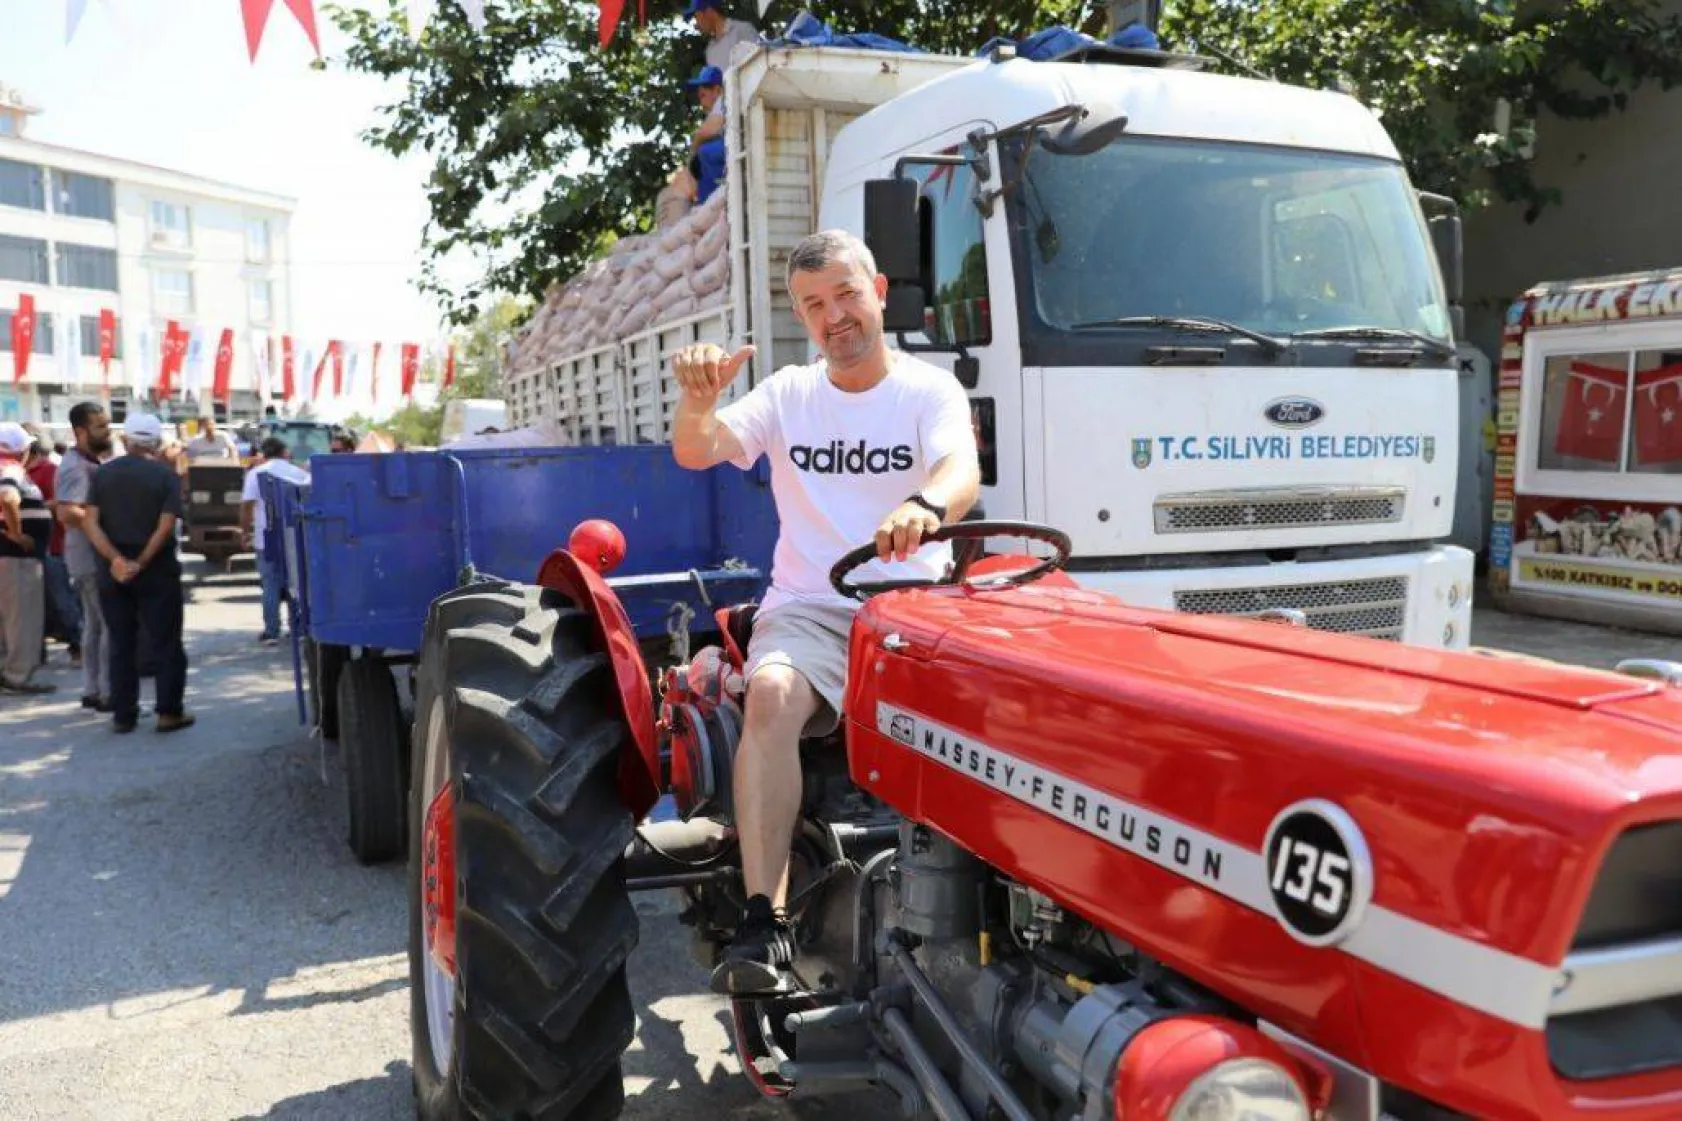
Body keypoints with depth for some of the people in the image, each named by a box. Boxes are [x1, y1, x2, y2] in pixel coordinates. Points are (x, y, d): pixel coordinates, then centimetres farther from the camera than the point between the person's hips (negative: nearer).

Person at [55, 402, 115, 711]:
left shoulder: (94, 460, 13)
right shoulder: (76, 466, -18)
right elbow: (67, 513, -30)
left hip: (97, 555, 10)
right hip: (92, 556, -10)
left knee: (95, 624, 14)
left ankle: (92, 690, 21)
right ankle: (108, 693, 0)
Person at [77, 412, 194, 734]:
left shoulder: (102, 474, 5)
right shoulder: (166, 475, -5)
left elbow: (90, 522, -5)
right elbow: (165, 527, -15)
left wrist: (116, 559, -14)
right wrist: (141, 563, -13)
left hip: (114, 569, 3)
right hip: (156, 569, -3)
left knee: (121, 644, 10)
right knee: (166, 643, 4)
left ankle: (123, 715, 12)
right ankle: (169, 712, 2)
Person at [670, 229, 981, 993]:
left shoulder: (930, 390, 6)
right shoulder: (788, 394, 13)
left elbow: (964, 472, -16)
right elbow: (696, 453, -2)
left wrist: (925, 505, -41)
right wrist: (698, 401, -26)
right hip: (808, 609, 1)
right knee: (771, 693, -31)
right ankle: (764, 924, -31)